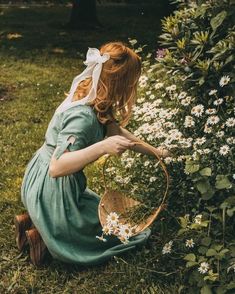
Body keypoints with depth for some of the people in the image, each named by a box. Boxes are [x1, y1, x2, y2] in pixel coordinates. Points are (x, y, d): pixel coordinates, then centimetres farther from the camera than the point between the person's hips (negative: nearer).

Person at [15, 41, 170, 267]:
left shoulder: (91, 98, -3)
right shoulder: (83, 117, -31)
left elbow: (116, 131, 10)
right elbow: (57, 167, -37)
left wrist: (153, 151, 12)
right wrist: (102, 148, -46)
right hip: (52, 191, -8)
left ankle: (31, 221, 17)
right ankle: (44, 237, 2)